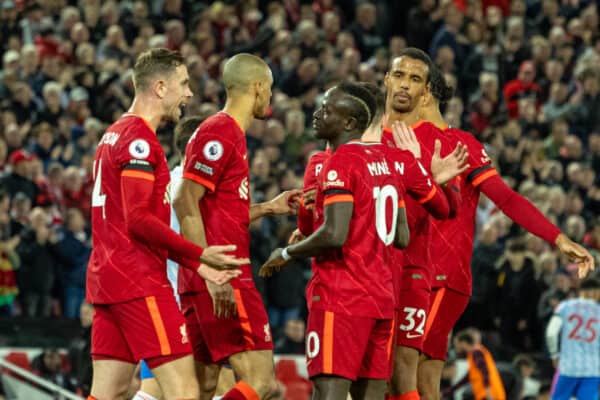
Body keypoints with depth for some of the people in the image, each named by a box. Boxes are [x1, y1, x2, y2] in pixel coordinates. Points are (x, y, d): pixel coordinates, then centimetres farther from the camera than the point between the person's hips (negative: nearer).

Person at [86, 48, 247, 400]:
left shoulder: (114, 134, 21)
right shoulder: (140, 139, -10)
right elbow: (138, 219, -19)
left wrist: (196, 265, 16)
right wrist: (199, 255, -17)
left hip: (106, 278, 10)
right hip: (139, 282, -10)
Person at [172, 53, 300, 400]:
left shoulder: (231, 135, 20)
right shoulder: (219, 133, -10)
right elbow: (185, 204, -19)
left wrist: (269, 208, 21)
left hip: (213, 281, 10)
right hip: (224, 279, -10)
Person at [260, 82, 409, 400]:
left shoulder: (341, 162, -11)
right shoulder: (384, 160, 15)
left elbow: (334, 234, -21)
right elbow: (402, 238, 16)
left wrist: (286, 253, -7)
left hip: (341, 298, -9)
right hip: (382, 296, 9)